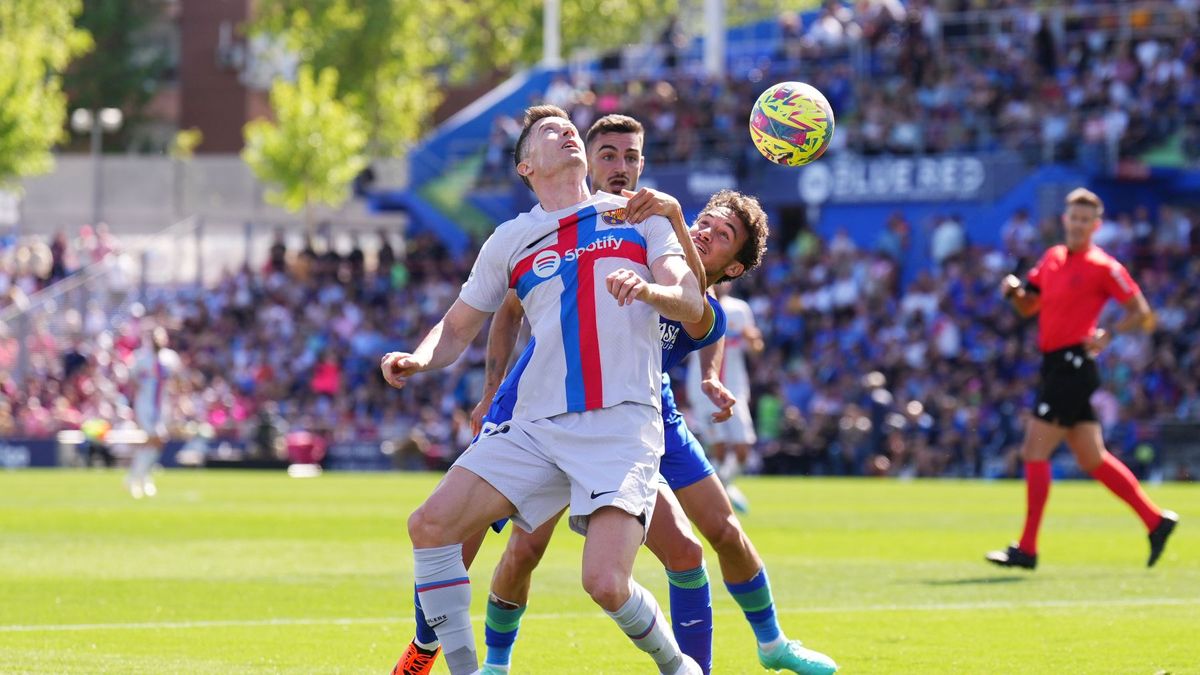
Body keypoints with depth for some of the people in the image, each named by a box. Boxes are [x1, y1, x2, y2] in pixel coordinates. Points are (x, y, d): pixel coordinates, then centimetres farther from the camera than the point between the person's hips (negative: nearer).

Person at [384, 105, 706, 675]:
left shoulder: (639, 213, 12)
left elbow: (690, 303, 3)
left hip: (622, 424, -3)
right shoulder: (511, 240, 17)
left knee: (605, 582, -21)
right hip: (536, 428, 3)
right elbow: (458, 328, 23)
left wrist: (648, 289, -20)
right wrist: (419, 359, 1)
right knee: (431, 524, -14)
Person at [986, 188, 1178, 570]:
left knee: (1035, 452, -10)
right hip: (1055, 364, 8)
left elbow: (1142, 313, -4)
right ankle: (1156, 521, 19)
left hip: (1073, 363, -8)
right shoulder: (1052, 258, 15)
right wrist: (1013, 291, 0)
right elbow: (1028, 307, 22)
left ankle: (1027, 549, -7)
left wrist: (1109, 334, -19)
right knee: (1092, 459, 12)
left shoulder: (1103, 267, -7)